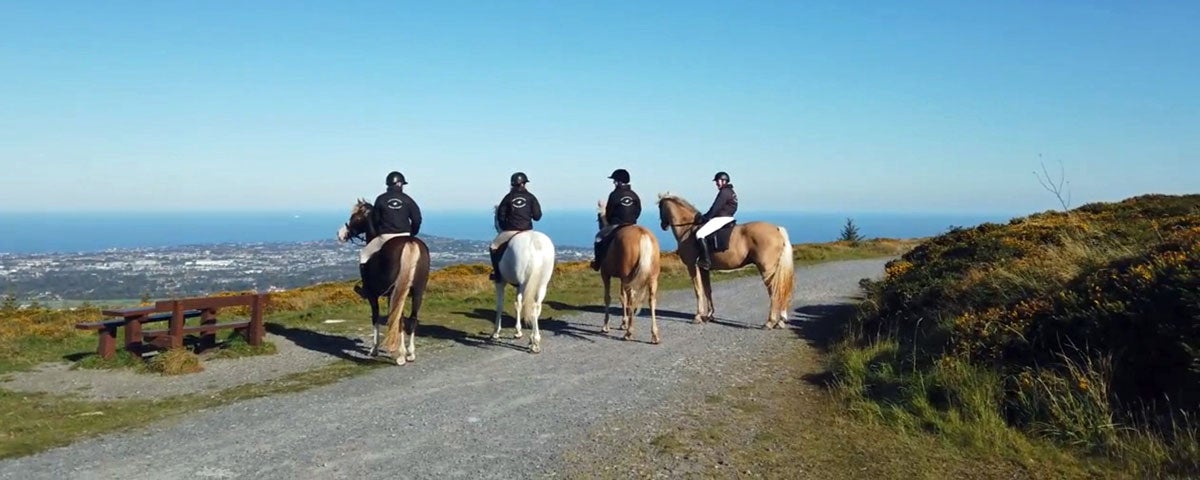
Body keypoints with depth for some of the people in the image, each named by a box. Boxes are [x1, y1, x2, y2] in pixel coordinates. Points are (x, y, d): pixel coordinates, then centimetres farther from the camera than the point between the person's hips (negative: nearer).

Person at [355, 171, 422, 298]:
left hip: (385, 237, -1)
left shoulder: (381, 199, 1)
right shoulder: (407, 199, 3)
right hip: (404, 237, 1)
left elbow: (375, 220, 5)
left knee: (364, 255, 18)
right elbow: (417, 219, 1)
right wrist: (412, 233, 16)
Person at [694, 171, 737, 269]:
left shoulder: (724, 192, -14)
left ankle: (706, 260, -26)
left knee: (699, 234, -20)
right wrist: (705, 216, 16)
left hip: (721, 219, -12)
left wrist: (704, 218, -8)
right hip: (726, 218, 12)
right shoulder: (731, 192, 19)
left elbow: (715, 208, -16)